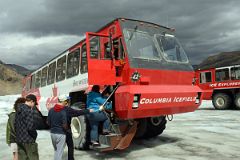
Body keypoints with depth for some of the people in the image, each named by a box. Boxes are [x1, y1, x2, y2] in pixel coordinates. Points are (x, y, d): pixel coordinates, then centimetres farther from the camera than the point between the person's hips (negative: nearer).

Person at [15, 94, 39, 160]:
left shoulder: (18, 110, 8)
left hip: (19, 139, 8)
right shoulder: (29, 111, -19)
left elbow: (15, 124, 14)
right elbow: (30, 127, -23)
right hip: (28, 140, -8)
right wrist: (35, 135, -7)